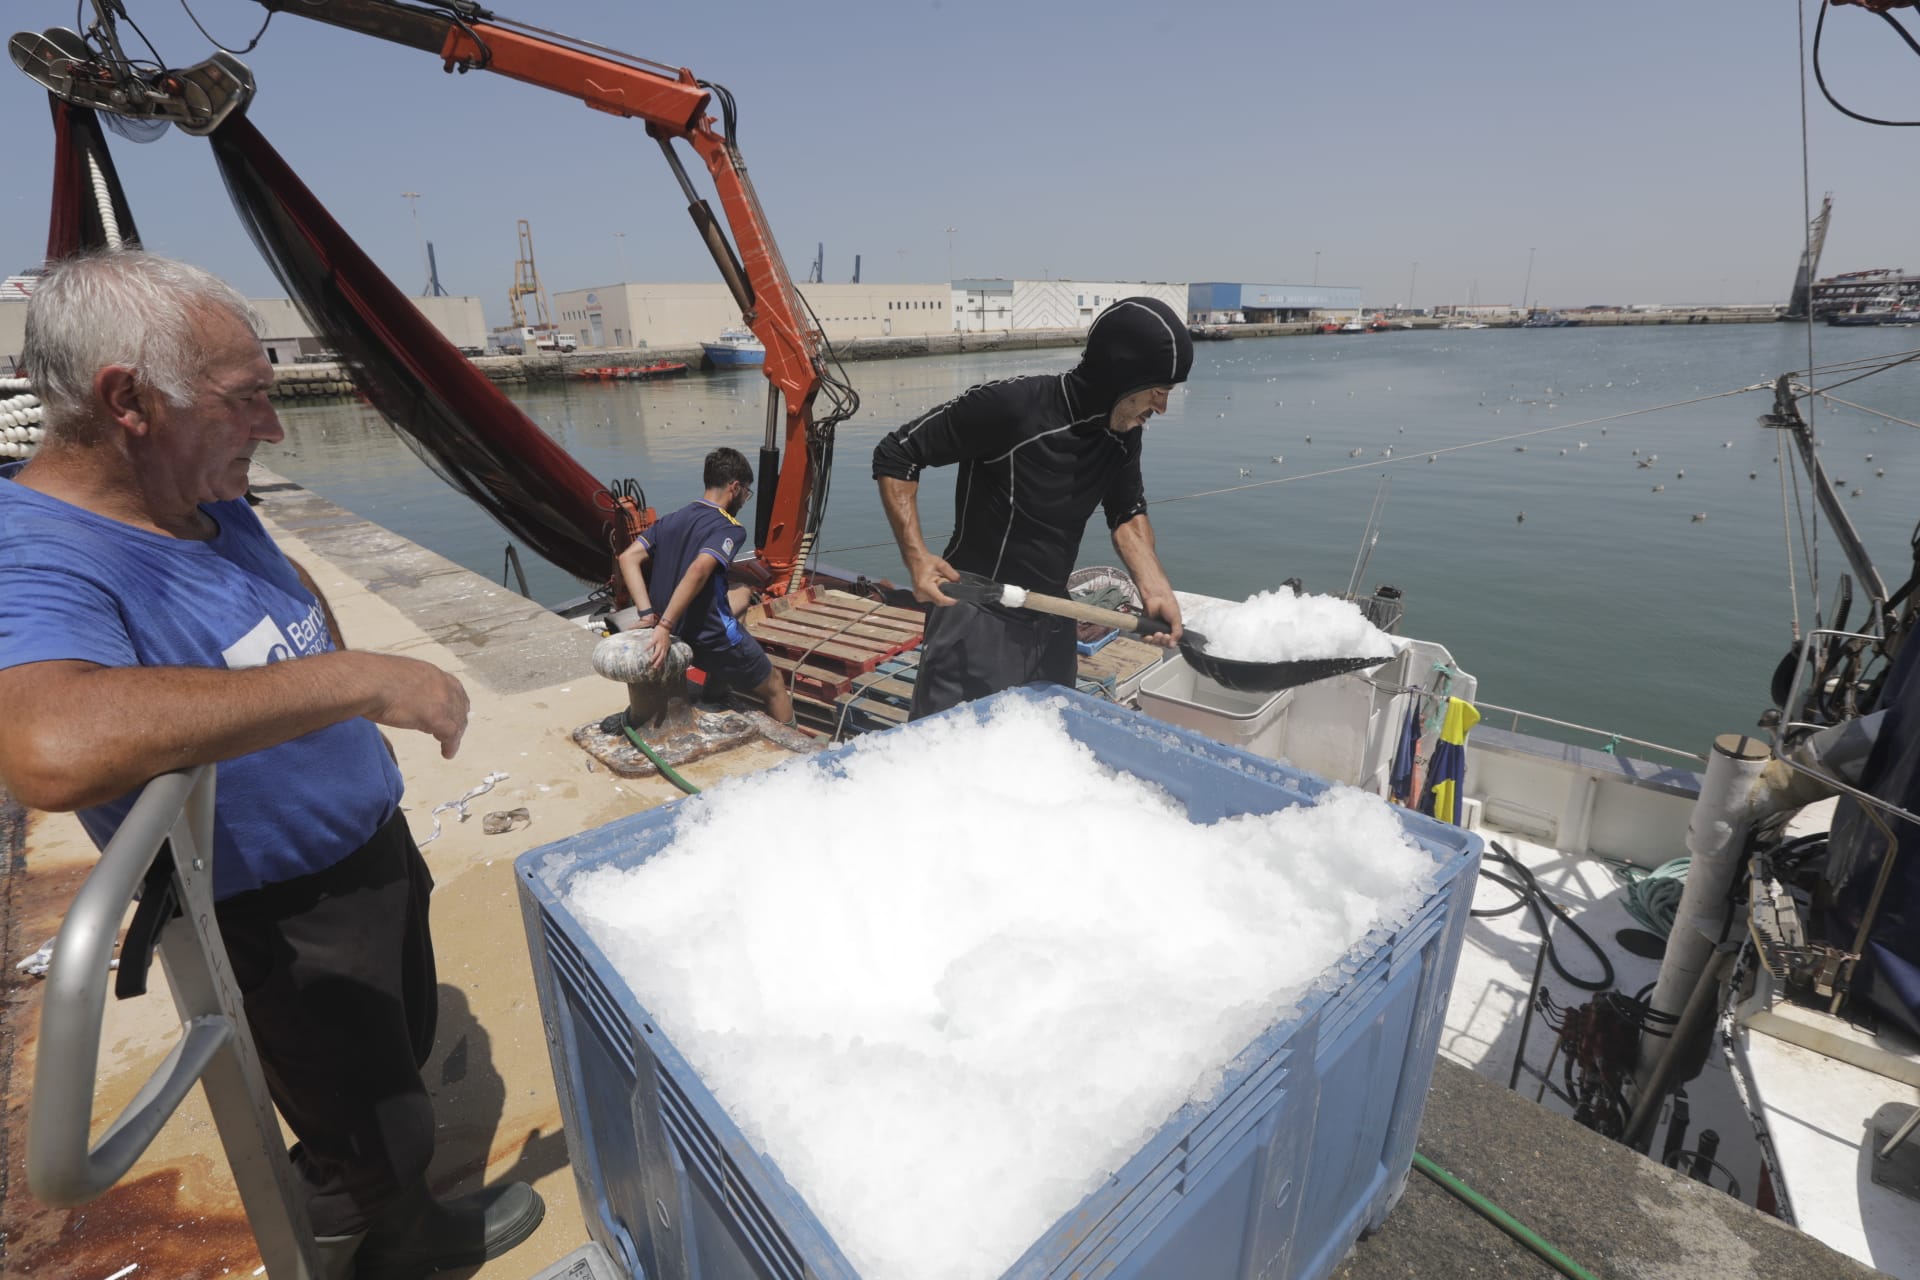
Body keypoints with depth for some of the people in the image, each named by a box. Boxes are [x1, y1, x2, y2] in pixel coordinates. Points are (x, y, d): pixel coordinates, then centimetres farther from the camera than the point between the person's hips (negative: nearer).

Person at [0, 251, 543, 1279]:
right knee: (372, 1138, 9)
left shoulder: (214, 507, 0)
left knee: (403, 1064, 27)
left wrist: (353, 725, 12)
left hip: (374, 851, 9)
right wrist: (355, 680, -44)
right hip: (283, 919, -9)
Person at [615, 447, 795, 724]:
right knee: (774, 687, 15)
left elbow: (628, 558, -2)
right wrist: (665, 626, -35)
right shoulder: (728, 528, -16)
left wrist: (648, 615, -9)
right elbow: (699, 570, -33)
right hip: (714, 638, -8)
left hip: (679, 635, 8)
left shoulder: (673, 520, 7)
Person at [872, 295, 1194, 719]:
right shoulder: (1011, 406, -22)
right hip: (979, 620, -6)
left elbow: (1127, 514, 8)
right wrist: (916, 555, -23)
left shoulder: (1122, 432, -2)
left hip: (1052, 623, 7)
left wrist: (1156, 589, -10)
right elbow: (894, 455, -14)